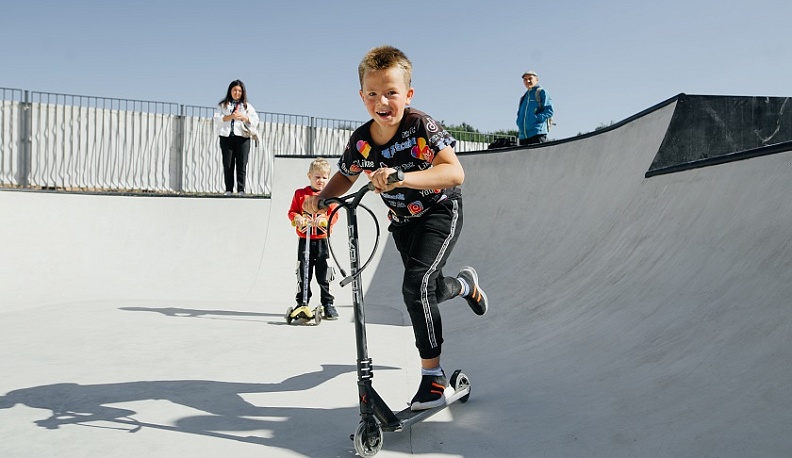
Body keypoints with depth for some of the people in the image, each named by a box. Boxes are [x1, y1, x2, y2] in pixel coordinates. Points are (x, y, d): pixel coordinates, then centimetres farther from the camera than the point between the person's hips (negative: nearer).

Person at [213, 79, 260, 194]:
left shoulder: (247, 106, 15)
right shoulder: (223, 105, 15)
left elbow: (255, 121, 5)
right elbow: (217, 118, 1)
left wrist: (243, 117, -9)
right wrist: (230, 117, -13)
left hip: (242, 137, 0)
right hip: (226, 137, 0)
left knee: (242, 165, -6)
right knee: (228, 165, -1)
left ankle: (241, 190, -5)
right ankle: (228, 190, 2)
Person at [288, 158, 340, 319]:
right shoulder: (300, 194, 6)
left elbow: (334, 214, -3)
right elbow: (292, 212, 5)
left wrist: (324, 220, -22)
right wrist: (297, 218, -17)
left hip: (323, 241, -1)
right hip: (304, 241, 1)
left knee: (324, 275, 2)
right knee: (303, 274, 6)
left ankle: (328, 304, 12)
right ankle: (301, 303, 18)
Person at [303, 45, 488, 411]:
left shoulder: (421, 126, -27)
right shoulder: (360, 141, -13)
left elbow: (455, 172, -40)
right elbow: (345, 177, 7)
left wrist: (402, 177, -53)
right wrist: (322, 197, -13)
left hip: (439, 212, -6)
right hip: (401, 220, 6)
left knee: (416, 284, -25)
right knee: (427, 291, 16)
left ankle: (433, 378, -11)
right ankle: (466, 284, 54)